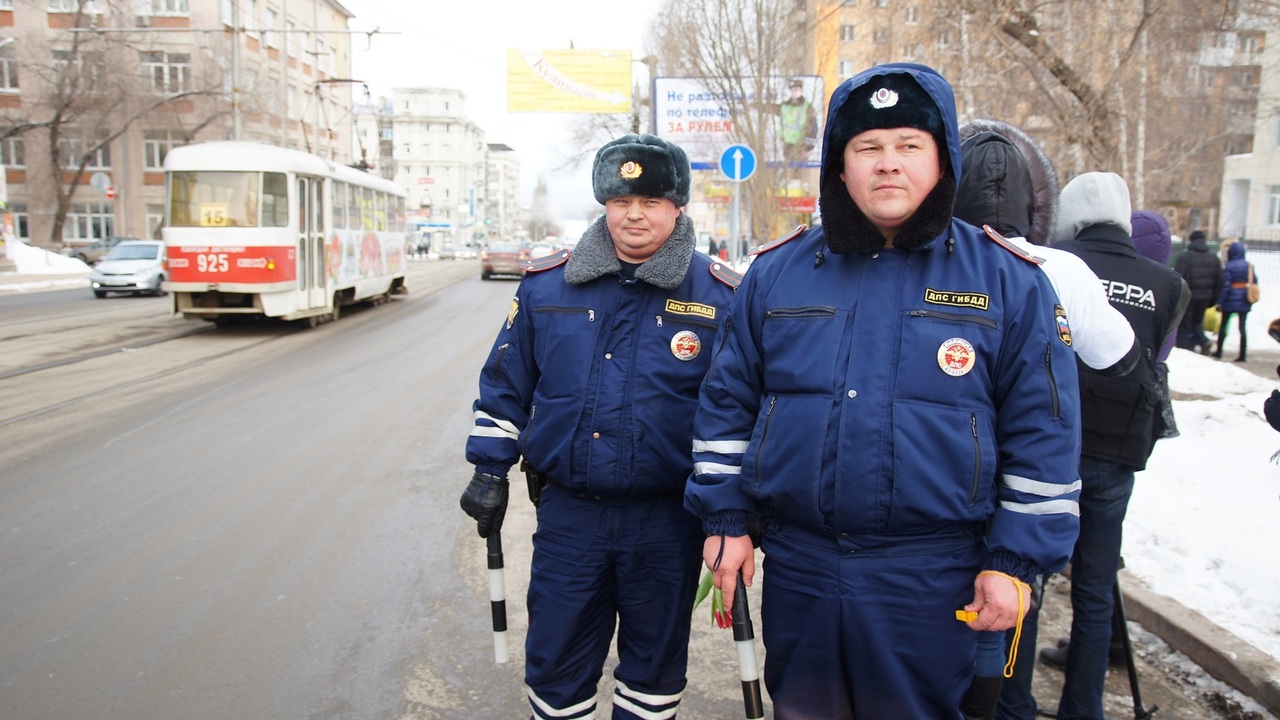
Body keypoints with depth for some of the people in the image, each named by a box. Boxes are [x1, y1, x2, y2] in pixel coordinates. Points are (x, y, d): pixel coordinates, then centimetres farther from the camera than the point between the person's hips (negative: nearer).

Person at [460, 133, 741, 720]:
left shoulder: (720, 295, -5)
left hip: (667, 523, -1)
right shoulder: (546, 285, 1)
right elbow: (506, 386, 9)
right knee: (555, 663, 14)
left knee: (654, 665, 18)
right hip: (567, 514, 2)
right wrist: (490, 470, 7)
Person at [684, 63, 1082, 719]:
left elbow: (1041, 434, -2)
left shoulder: (1009, 281, -4)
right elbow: (727, 404, 6)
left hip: (932, 584, -2)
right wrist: (725, 518, 4)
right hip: (796, 572, 2)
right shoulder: (776, 272, 2)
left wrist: (1015, 562, -4)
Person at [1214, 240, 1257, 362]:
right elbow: (1254, 282, 8)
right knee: (1242, 327, 5)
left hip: (1231, 301, -4)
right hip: (1245, 302, 4)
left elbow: (1225, 286, -15)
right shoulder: (1249, 265, 4)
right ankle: (1243, 355, 1)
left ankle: (1219, 351, 16)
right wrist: (1250, 298, 17)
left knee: (1223, 325, 10)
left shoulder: (1229, 266, -12)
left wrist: (1220, 302, -12)